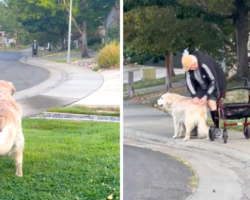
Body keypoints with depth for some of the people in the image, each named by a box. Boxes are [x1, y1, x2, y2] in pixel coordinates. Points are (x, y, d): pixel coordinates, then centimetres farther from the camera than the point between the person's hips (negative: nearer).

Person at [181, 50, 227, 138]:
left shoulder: (205, 64, -36)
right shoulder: (189, 64, -18)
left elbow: (214, 81, -30)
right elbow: (189, 81, -14)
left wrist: (206, 96, -30)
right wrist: (194, 96, -24)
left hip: (214, 84, -6)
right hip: (202, 85, 6)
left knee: (211, 103, -20)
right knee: (197, 104, -3)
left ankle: (217, 129, -11)